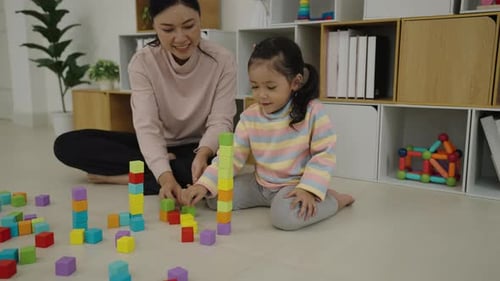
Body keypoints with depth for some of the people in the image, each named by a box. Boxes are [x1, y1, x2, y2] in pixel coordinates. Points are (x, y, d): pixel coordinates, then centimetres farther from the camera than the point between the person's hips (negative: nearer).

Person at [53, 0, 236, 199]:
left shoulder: (222, 61, -14)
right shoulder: (143, 62, -14)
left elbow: (220, 121, -18)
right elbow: (147, 126, -23)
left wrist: (203, 153, -41)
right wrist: (165, 176, -41)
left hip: (198, 148, -1)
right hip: (158, 146, 2)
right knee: (67, 145, -14)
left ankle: (128, 176, -20)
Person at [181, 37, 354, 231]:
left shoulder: (312, 111, -17)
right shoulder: (249, 117, -5)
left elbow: (324, 154, -14)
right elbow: (232, 156, -5)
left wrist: (308, 189, -27)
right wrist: (204, 185, -17)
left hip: (295, 184, -5)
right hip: (260, 184, 6)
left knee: (285, 215, -36)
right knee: (214, 198, -3)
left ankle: (334, 200, -4)